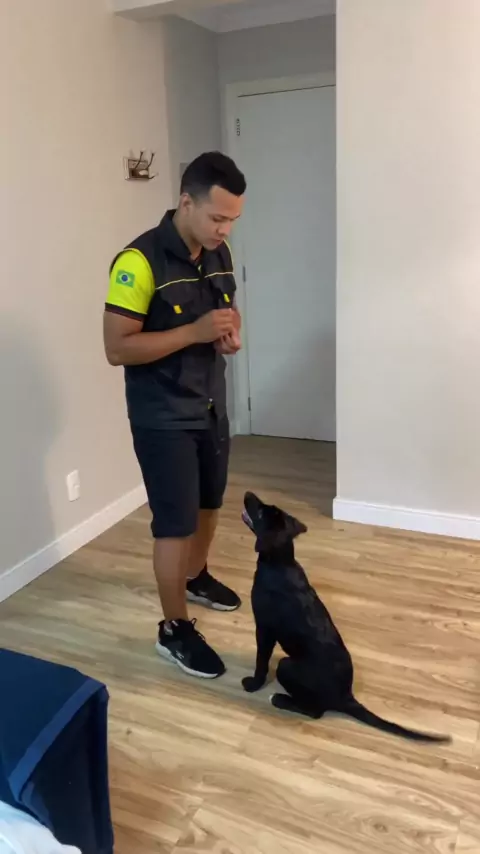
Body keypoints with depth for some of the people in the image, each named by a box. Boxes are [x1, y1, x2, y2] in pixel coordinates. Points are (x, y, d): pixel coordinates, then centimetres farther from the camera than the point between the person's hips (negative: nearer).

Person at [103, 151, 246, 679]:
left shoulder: (220, 255, 2)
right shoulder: (140, 261, -22)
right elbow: (117, 348, -22)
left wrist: (232, 333, -6)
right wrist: (195, 332, -28)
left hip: (211, 405, 8)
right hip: (162, 416, -8)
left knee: (208, 503, 22)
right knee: (175, 523, 0)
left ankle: (196, 577, 47)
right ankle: (174, 630, 18)